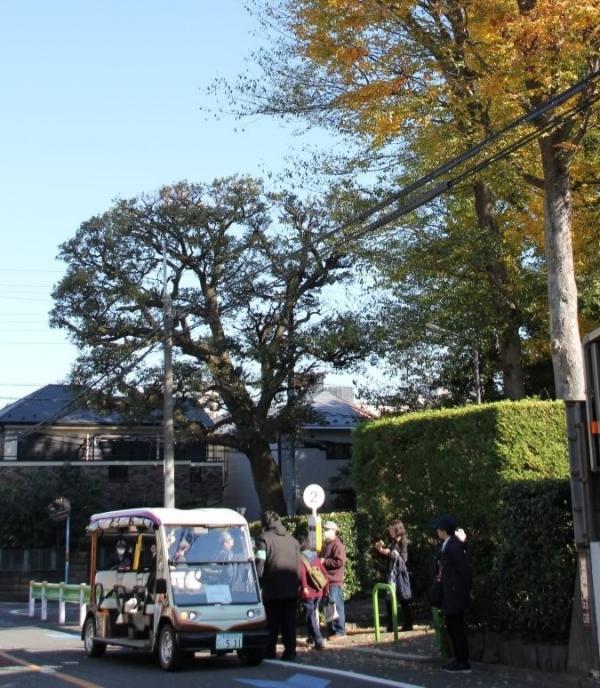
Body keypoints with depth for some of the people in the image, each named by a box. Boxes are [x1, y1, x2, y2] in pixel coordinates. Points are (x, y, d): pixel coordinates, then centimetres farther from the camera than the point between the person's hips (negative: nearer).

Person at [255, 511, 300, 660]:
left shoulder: (264, 538, -5)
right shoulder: (292, 540, 14)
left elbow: (259, 563, -14)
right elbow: (299, 564, 15)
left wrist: (258, 581, -4)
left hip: (272, 588, -4)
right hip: (291, 589, 4)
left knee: (272, 621, 3)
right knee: (289, 621, 9)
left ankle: (270, 652, 3)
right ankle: (290, 651, 6)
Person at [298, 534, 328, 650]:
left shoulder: (300, 558, -8)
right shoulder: (315, 557, 12)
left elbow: (301, 572, -24)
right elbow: (324, 573, 13)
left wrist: (304, 586, -23)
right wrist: (325, 588, 19)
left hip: (308, 593, -7)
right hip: (318, 592, 7)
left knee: (310, 617, -3)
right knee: (314, 614, 23)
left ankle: (319, 640, -13)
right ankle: (312, 637, 32)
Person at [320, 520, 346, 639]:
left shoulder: (337, 545, -10)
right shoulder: (326, 545, 19)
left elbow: (340, 562, -22)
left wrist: (324, 561, -16)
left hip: (334, 582, -10)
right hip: (326, 581, 10)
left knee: (336, 606, -7)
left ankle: (339, 631, -3)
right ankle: (331, 631, 17)